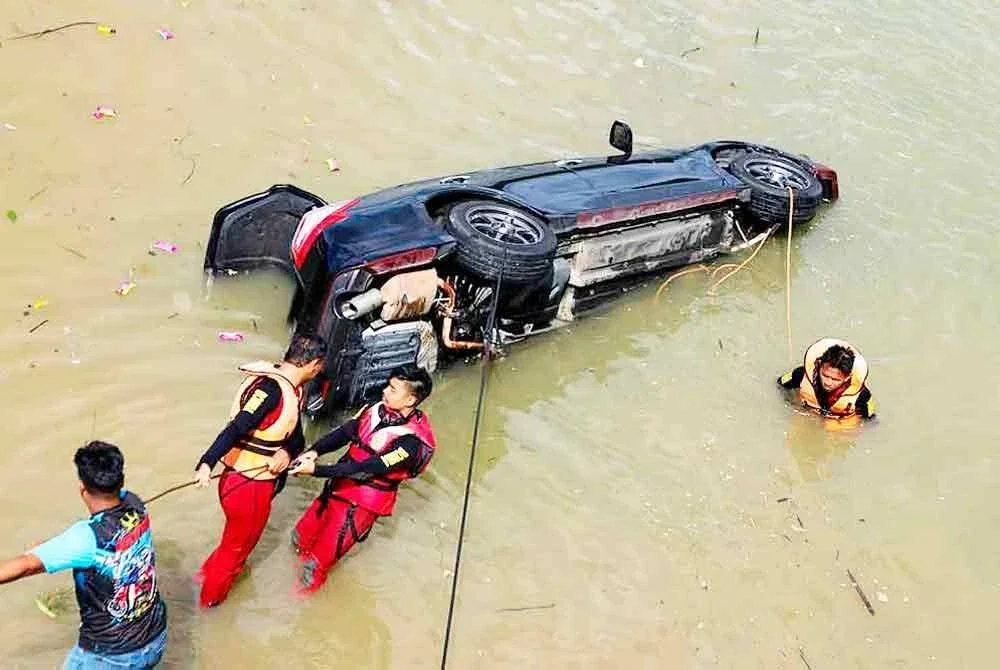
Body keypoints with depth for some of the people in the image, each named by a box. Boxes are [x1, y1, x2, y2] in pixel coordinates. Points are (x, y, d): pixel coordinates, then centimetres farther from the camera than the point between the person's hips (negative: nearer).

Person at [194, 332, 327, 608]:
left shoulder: (292, 390, 5)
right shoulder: (270, 387, -25)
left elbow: (296, 436, 3)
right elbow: (236, 428, -32)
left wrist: (287, 452, -19)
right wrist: (207, 463, -41)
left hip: (262, 479, 9)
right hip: (245, 483, -9)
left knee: (245, 536, 28)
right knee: (238, 541, 10)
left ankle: (219, 569, 50)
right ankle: (211, 597, 29)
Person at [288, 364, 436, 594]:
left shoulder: (412, 441, -26)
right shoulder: (379, 409, -6)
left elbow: (365, 469, -27)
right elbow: (344, 433, -4)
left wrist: (316, 470, -28)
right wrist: (314, 452, -23)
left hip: (363, 503, -7)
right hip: (338, 487, 7)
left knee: (315, 564, 3)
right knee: (301, 538, 20)